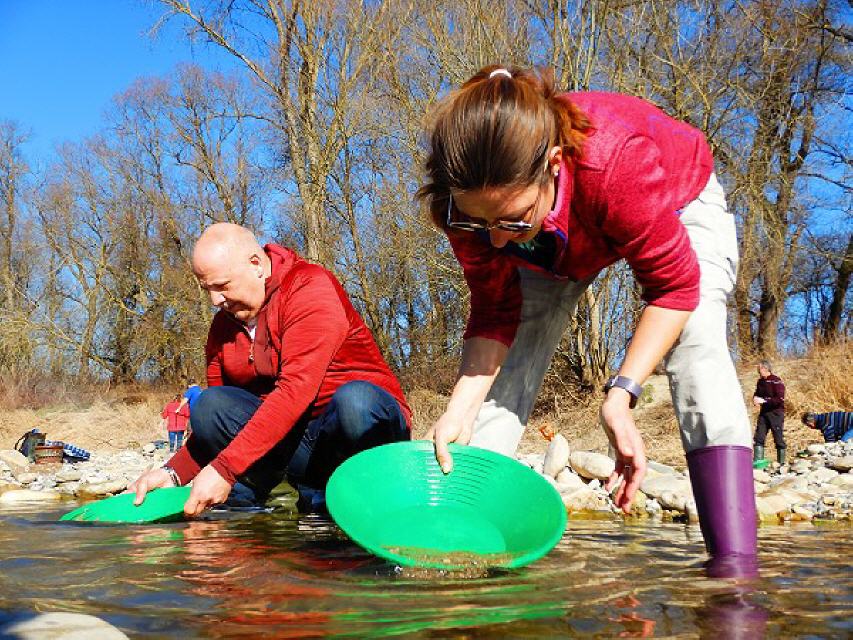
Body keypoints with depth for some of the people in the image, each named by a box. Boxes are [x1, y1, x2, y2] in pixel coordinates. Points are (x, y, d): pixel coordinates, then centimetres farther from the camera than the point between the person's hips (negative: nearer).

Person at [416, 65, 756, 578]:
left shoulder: (616, 164, -48)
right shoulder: (465, 199, -34)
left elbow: (675, 283, -33)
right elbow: (496, 314, -22)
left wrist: (621, 395, -43)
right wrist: (459, 412, -35)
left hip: (679, 201, -3)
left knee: (696, 343, -27)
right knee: (512, 363, -10)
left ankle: (734, 562, -30)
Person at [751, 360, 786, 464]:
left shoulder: (776, 381, -12)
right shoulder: (760, 381, 11)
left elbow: (780, 399, -18)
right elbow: (757, 393, 25)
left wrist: (764, 400, -22)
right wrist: (755, 399, 1)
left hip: (776, 413, -7)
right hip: (764, 412, 7)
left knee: (779, 439, -1)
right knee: (759, 437, -1)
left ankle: (781, 462, 7)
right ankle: (757, 461, 0)